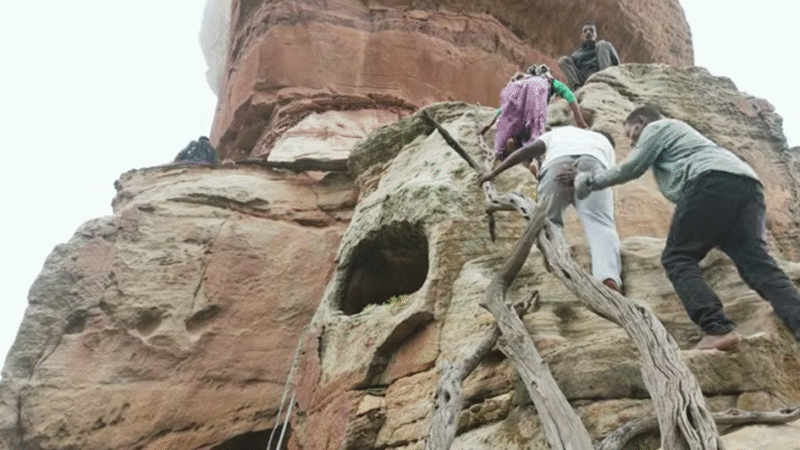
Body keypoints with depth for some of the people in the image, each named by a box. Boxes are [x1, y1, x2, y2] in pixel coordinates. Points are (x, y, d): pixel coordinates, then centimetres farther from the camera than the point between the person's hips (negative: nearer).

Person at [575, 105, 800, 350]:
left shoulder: (657, 127, 19)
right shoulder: (679, 131, 44)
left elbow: (630, 168, 14)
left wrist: (590, 180, 24)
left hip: (713, 182, -8)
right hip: (747, 185, 8)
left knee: (677, 258, -4)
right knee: (758, 263, -3)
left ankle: (718, 330, -20)